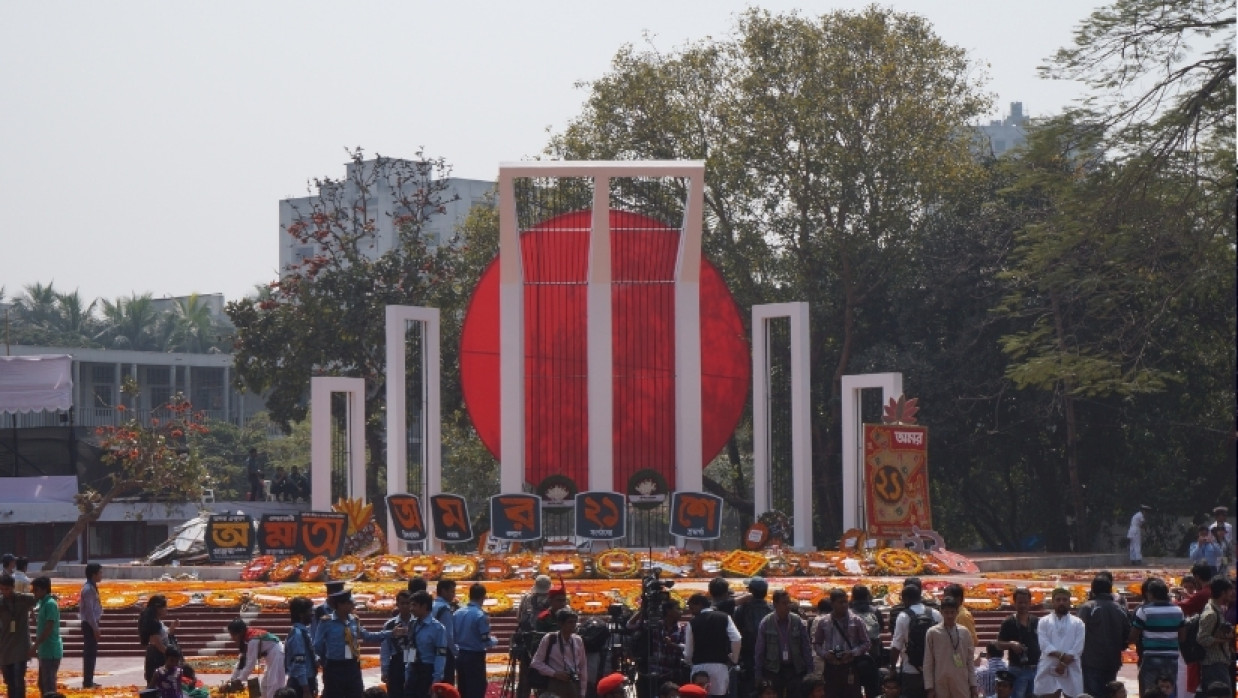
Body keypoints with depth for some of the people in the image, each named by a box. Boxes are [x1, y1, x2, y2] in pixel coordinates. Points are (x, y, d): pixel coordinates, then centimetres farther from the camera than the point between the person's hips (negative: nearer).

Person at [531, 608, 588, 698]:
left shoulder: (578, 641, 6)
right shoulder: (549, 639, -7)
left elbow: (583, 667, 13)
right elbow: (536, 663, -5)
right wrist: (554, 673, -14)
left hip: (574, 685, 5)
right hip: (555, 685, -5)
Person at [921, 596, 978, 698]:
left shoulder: (964, 632, 4)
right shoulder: (933, 633, -3)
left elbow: (970, 661, 9)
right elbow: (928, 663, -1)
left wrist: (973, 685, 6)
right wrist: (929, 687, -5)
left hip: (961, 684, 2)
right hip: (941, 685, -2)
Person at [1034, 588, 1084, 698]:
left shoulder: (1077, 623, 8)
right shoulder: (1044, 622, 8)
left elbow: (1078, 648, -2)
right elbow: (1044, 645, -6)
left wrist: (1064, 663, -14)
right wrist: (1062, 656, -19)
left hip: (1071, 671, 0)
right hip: (1048, 670, 0)